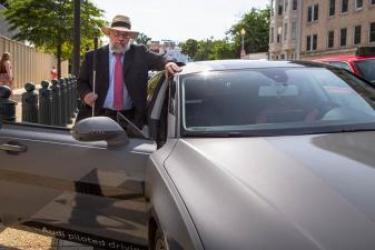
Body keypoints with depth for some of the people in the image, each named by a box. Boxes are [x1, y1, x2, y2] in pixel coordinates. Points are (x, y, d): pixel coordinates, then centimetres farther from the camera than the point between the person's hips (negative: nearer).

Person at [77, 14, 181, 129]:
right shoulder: (93, 56, 6)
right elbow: (81, 82, 11)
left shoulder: (140, 53, 6)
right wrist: (85, 94, -10)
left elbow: (157, 60, -8)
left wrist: (167, 63, -31)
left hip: (131, 118, 0)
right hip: (99, 115, 0)